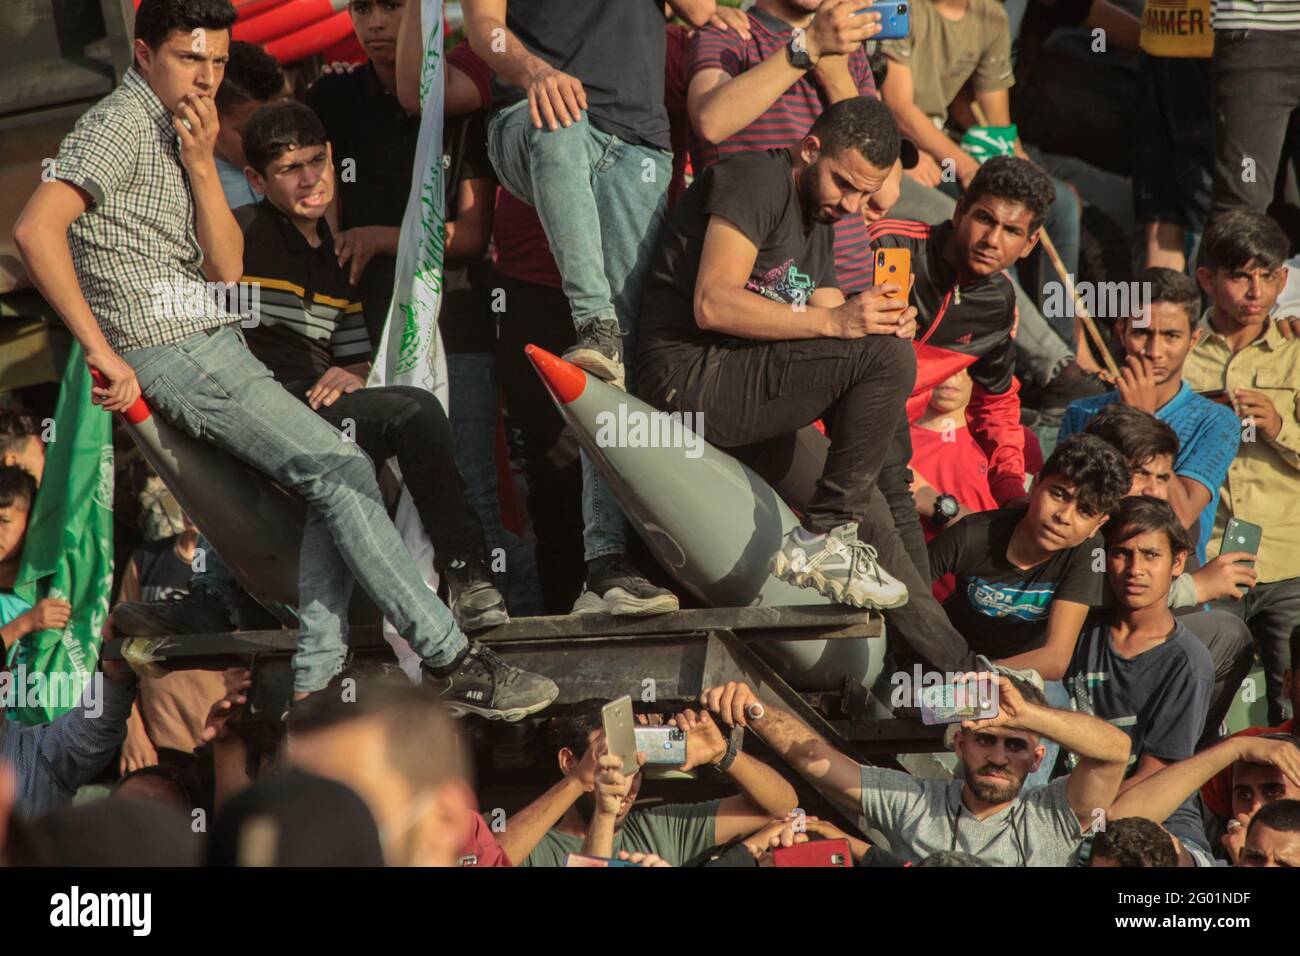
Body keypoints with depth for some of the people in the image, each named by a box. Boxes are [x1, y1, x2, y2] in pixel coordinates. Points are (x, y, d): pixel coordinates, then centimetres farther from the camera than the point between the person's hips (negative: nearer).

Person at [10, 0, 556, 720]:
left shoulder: (174, 133, 18)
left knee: (334, 474, 1)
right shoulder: (121, 126, -10)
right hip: (172, 353, -10)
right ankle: (452, 659, -12)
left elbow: (226, 268, 9)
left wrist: (201, 165, -5)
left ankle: (312, 681, -4)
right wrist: (103, 353, -25)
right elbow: (35, 229, -25)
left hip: (216, 345, 10)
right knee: (340, 470, -14)